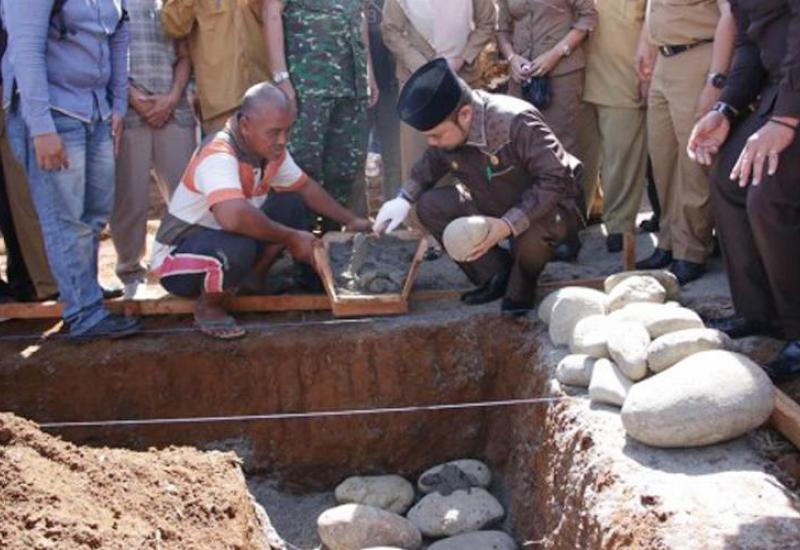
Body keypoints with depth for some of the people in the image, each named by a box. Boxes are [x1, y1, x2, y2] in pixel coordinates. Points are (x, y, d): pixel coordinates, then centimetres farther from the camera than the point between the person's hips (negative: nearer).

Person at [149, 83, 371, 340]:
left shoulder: (271, 150, -3)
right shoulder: (219, 155, -31)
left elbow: (305, 187, 15)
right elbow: (233, 216, -48)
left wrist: (350, 220, 11)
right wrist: (292, 238, -35)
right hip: (178, 257, -8)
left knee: (290, 205, 0)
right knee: (237, 248, -38)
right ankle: (208, 307, -8)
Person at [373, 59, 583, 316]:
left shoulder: (517, 122, -34)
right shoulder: (446, 129, -14)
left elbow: (554, 180, -31)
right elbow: (431, 163, 8)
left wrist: (509, 224, -40)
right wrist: (404, 199, -9)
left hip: (549, 202, -6)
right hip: (494, 204, 6)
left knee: (532, 234, -39)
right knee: (430, 206, -13)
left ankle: (522, 282, -2)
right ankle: (496, 274, 2)